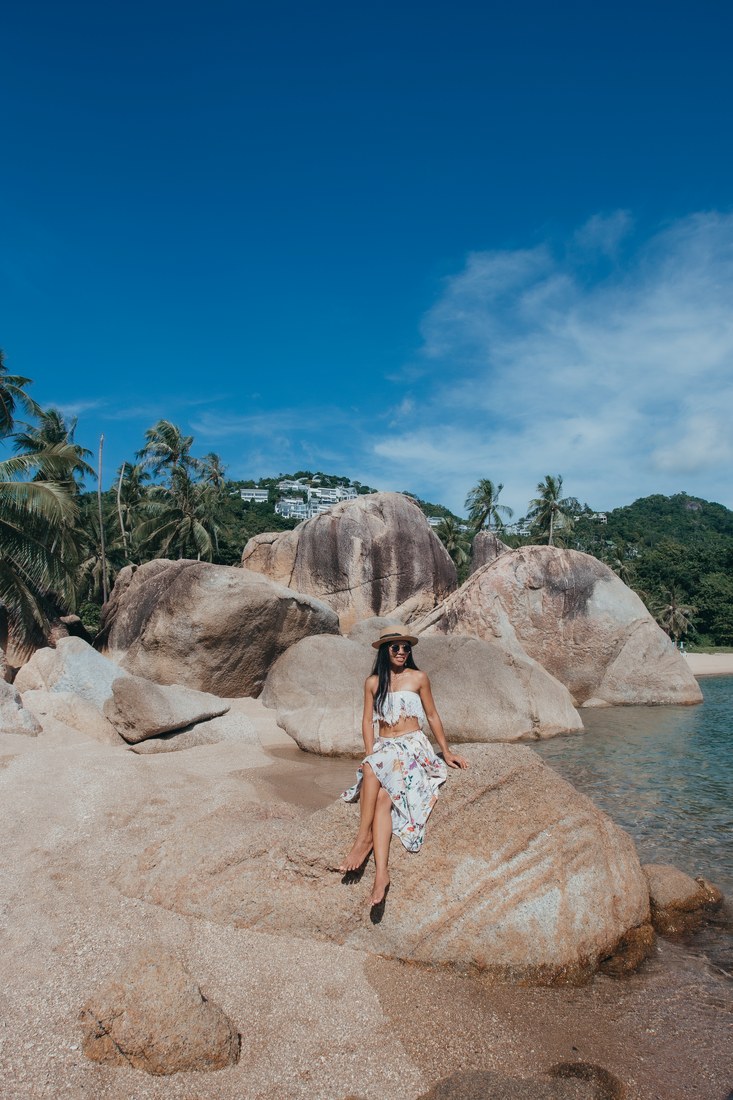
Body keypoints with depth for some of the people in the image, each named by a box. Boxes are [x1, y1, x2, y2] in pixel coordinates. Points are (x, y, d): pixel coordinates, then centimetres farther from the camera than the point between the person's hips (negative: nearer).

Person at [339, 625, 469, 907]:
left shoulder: (418, 678, 4)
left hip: (412, 746, -2)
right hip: (382, 749, 2)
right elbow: (368, 721, 9)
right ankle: (381, 872, -33)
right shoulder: (373, 682, 10)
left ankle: (364, 837, -24)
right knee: (383, 797, -27)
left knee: (372, 769, -33)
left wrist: (446, 751, 10)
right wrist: (370, 755, -5)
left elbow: (432, 716, 11)